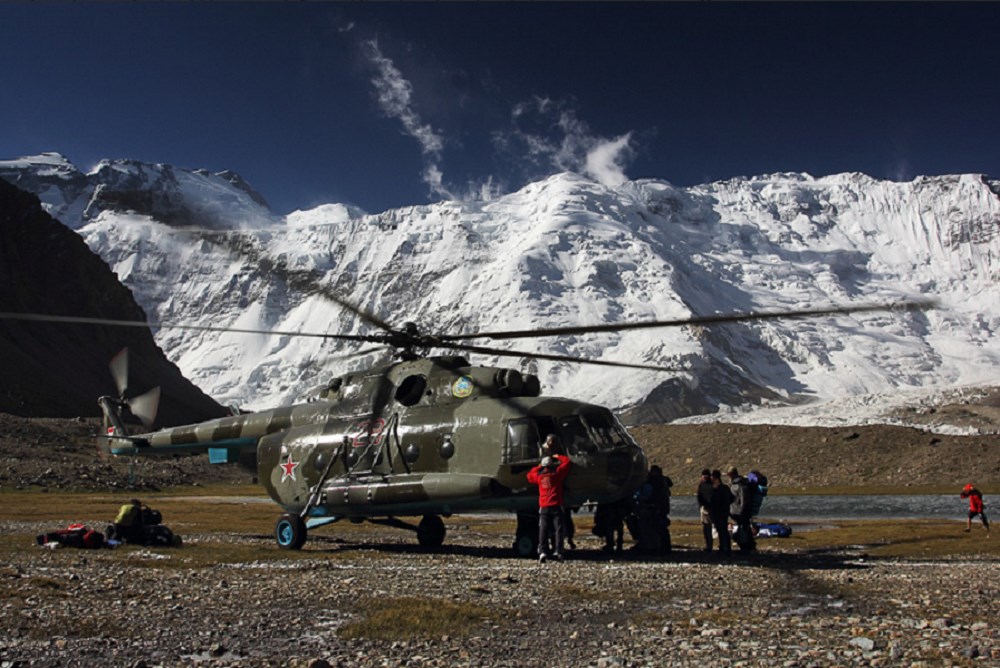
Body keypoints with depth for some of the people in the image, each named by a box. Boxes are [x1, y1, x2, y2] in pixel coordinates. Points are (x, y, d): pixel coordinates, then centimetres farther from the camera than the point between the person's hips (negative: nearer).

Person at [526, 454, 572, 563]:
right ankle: (557, 552, -12)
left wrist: (539, 467, 32)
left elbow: (529, 475, 29)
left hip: (544, 507, 2)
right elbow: (567, 461, 12)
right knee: (558, 529, 0)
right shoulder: (557, 472, 1)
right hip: (557, 506, -2)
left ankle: (542, 552, -11)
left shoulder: (538, 475, 7)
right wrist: (558, 457, 26)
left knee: (543, 530, 2)